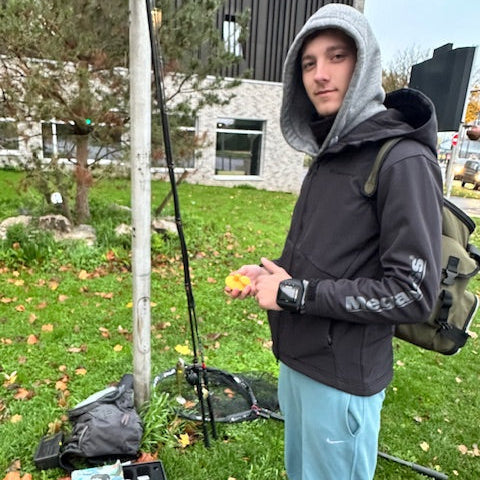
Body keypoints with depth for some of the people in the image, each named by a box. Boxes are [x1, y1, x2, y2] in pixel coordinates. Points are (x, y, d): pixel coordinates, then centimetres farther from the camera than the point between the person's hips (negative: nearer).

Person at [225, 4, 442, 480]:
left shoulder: (403, 162, -19)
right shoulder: (330, 155, 8)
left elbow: (412, 293, -22)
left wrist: (295, 294, -19)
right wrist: (270, 272, 1)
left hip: (343, 377, -8)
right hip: (297, 359, 8)